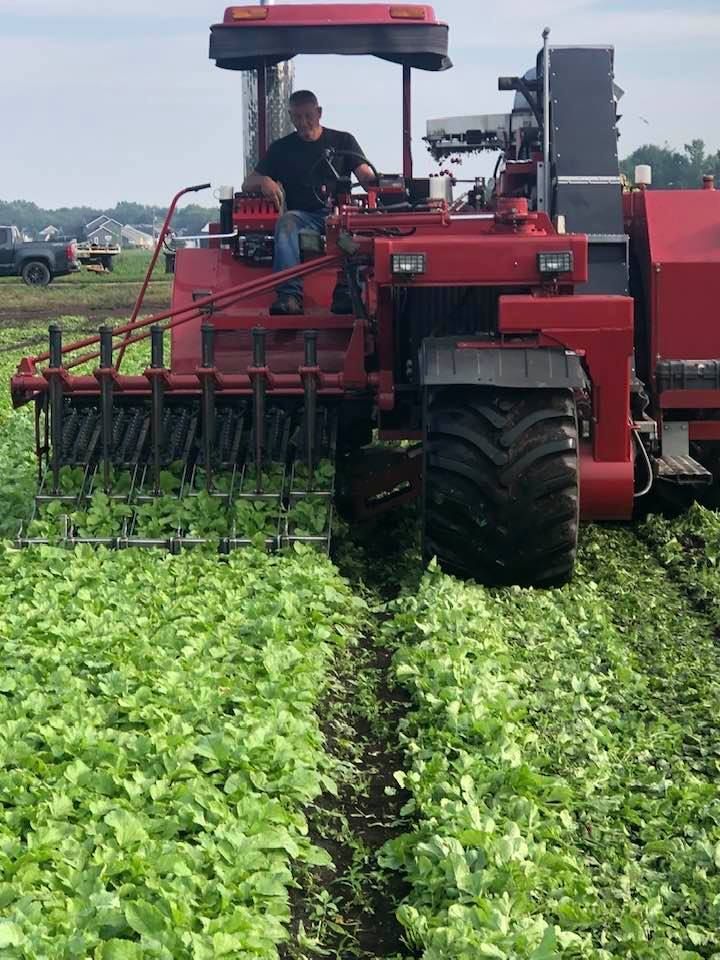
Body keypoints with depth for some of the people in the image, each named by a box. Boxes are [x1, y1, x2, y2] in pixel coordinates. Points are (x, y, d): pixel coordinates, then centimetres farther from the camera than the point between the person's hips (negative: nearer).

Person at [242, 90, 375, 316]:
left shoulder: (342, 141, 17)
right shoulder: (281, 148, 19)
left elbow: (366, 176, 6)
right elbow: (247, 184, 15)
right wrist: (263, 182, -10)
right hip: (303, 215, 1)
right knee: (287, 222, -34)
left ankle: (346, 292, -43)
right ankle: (289, 294, -49)